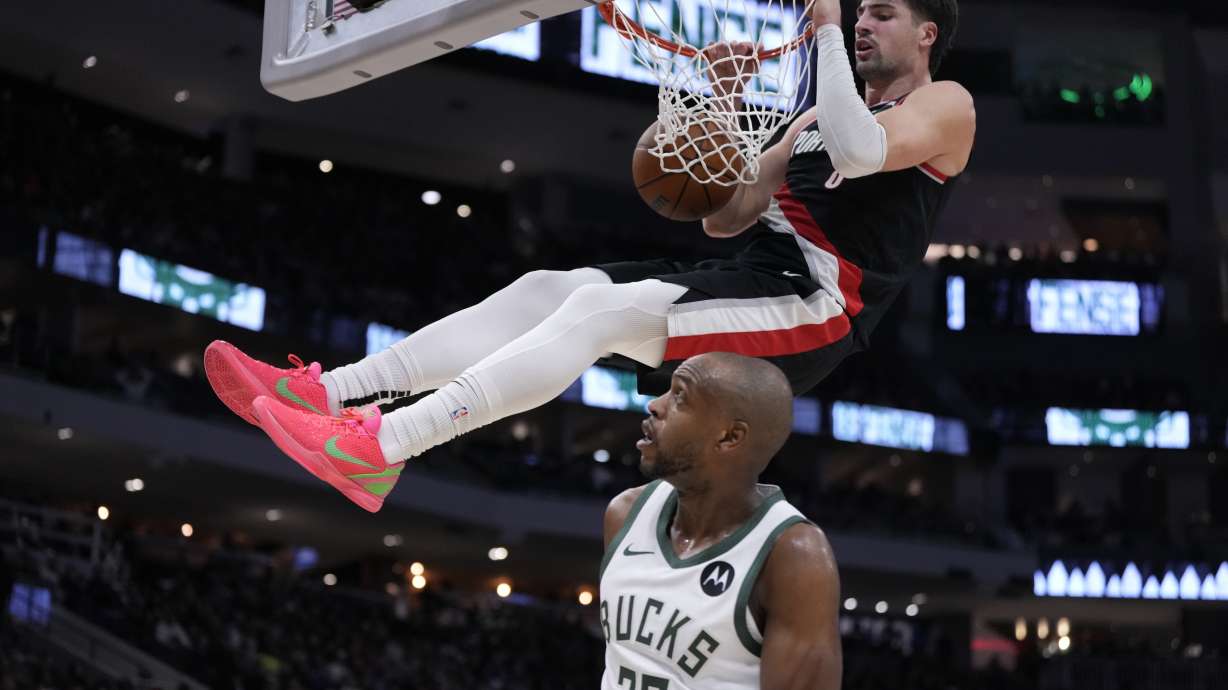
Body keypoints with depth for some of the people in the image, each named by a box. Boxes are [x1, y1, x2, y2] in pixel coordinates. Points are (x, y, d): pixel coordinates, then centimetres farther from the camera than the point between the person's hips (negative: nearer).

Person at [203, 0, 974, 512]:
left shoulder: (946, 104, 2)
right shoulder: (822, 116, 26)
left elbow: (860, 152, -23)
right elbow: (724, 217, 19)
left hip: (815, 309, -8)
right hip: (761, 282, 8)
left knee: (601, 308, -27)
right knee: (544, 289, -6)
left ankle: (376, 448, -38)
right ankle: (328, 392, -16)